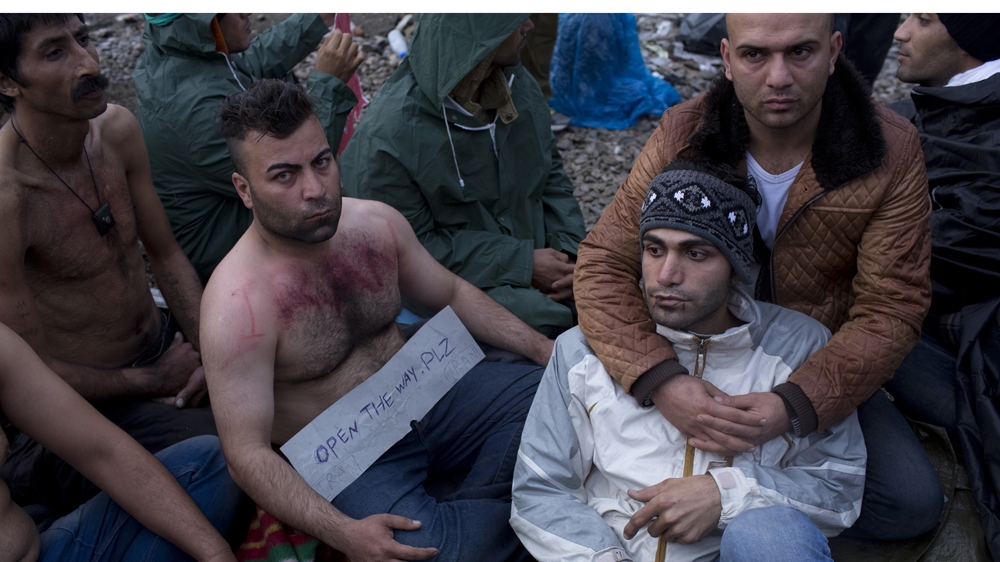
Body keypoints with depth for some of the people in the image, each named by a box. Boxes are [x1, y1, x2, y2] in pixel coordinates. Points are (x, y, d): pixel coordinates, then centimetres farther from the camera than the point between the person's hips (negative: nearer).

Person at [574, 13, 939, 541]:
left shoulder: (892, 152, -15)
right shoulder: (682, 136, -15)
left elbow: (891, 309, -15)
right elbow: (602, 264, -16)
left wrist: (796, 403, -32)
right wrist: (659, 378, -34)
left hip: (822, 369, 1)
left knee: (913, 503, -15)